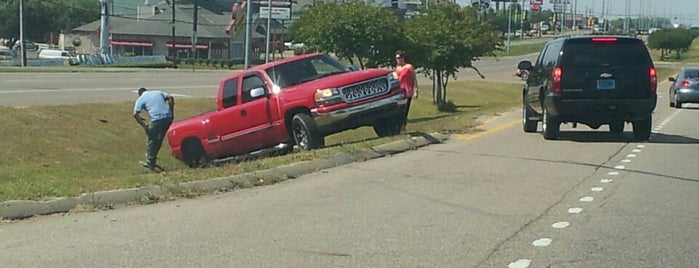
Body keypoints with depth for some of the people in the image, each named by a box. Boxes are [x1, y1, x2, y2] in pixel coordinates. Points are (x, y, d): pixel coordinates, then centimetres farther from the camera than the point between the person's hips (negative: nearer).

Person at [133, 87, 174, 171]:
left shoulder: (140, 99, 10)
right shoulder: (158, 92, 23)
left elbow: (135, 114, -2)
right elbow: (170, 98, 10)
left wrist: (144, 125, 2)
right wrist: (172, 112, 12)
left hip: (157, 119, -5)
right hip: (168, 117, 5)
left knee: (150, 140, 10)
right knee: (159, 140, 19)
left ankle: (150, 164, 11)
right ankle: (152, 161, 29)